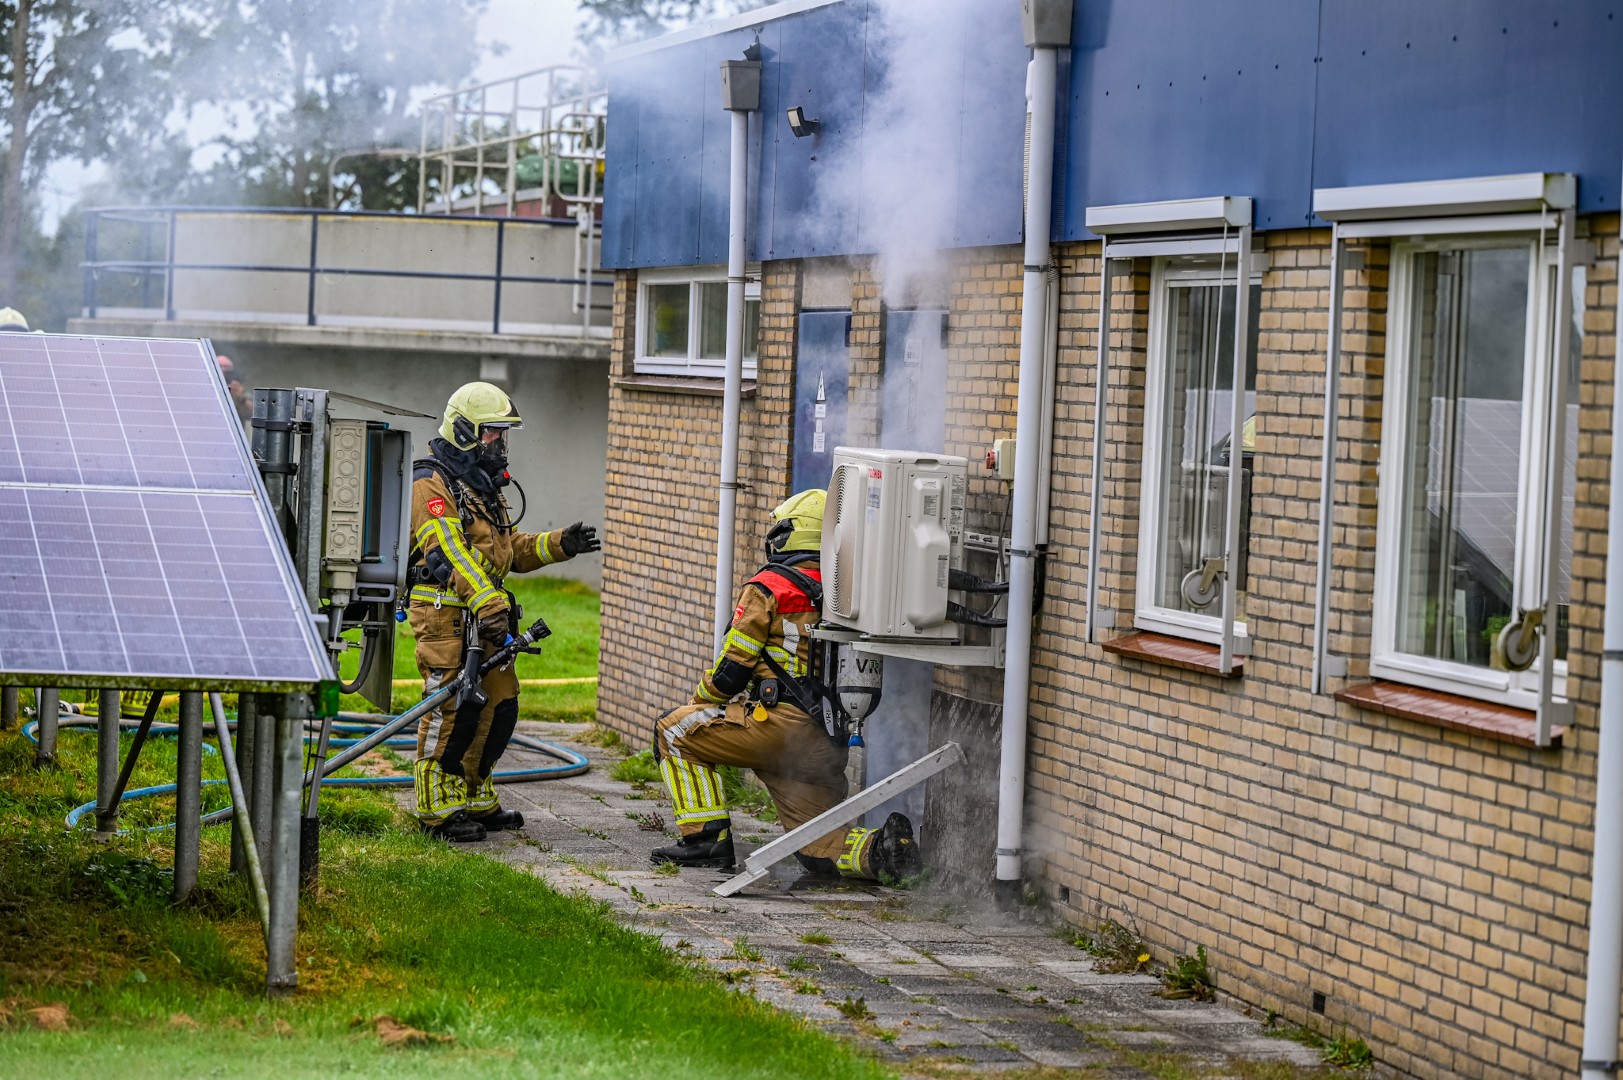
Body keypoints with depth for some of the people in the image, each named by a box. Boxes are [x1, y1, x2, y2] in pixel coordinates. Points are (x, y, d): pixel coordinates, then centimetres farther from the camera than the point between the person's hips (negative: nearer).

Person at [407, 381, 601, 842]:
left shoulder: (484, 486, 21)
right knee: (454, 710, -11)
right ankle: (439, 811, -5)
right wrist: (487, 603, -32)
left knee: (499, 707, 11)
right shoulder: (432, 485, -10)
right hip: (445, 614, -9)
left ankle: (478, 803, 22)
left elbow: (510, 549, 23)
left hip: (484, 615, 9)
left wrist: (559, 544, 6)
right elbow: (450, 551, -22)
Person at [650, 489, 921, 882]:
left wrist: (699, 699, 16)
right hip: (825, 743, 7)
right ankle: (880, 847, -12)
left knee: (673, 731, 11)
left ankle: (707, 837, 4)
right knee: (817, 848, 15)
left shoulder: (769, 587, -4)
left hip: (780, 724, -6)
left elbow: (731, 670, -3)